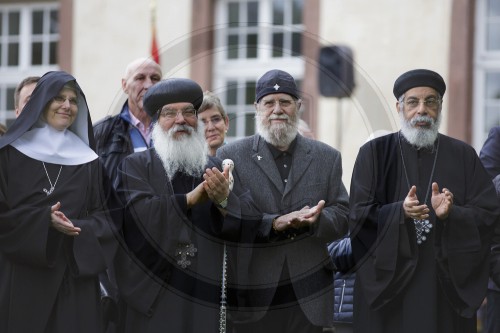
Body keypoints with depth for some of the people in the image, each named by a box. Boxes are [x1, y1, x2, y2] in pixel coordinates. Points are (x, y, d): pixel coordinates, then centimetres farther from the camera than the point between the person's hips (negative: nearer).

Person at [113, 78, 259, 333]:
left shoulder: (220, 170, 11)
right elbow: (137, 214, -14)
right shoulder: (135, 166, 4)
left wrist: (225, 200, -19)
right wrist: (190, 199, -17)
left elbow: (251, 224, -1)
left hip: (207, 296, 2)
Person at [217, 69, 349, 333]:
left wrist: (314, 220, -14)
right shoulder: (231, 156, 4)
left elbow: (342, 217, 8)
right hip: (253, 293, -2)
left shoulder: (327, 158, 12)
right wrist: (274, 223, -18)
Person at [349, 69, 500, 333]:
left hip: (447, 286, 1)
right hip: (386, 282, -1)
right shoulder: (374, 153, 3)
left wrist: (451, 214, -20)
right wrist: (399, 212, -22)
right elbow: (358, 215, -4)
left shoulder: (463, 156, 6)